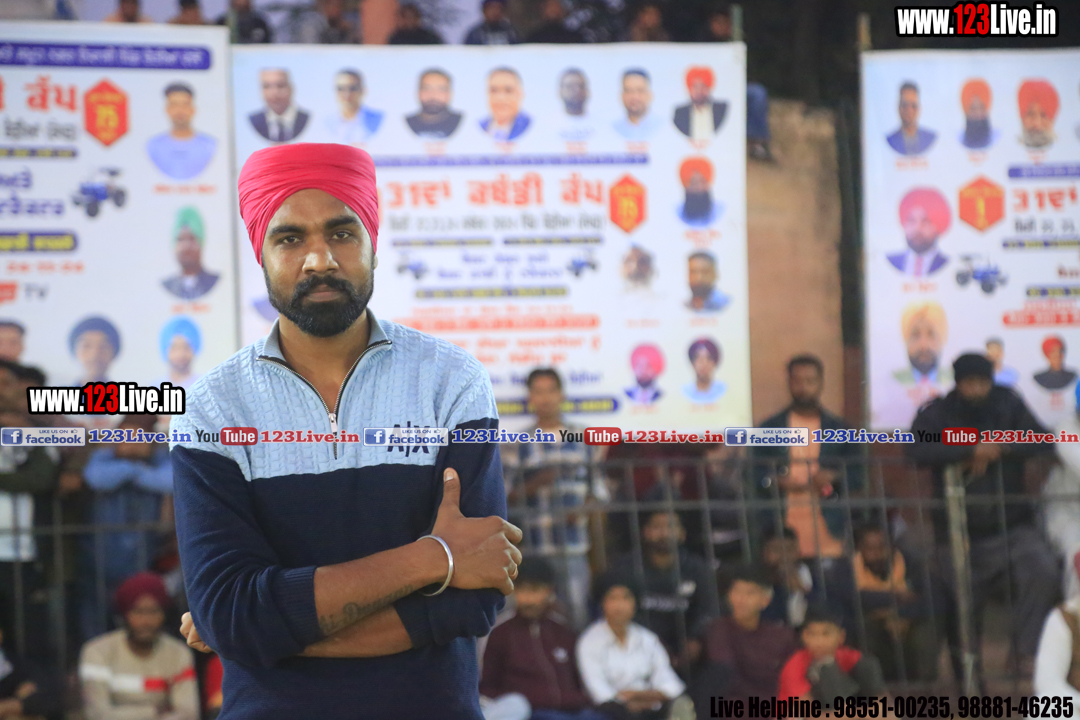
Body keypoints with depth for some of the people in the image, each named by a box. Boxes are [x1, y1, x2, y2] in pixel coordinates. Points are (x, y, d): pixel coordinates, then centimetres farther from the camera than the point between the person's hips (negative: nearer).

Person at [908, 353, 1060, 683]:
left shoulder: (1008, 405, 2)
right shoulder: (936, 413, -4)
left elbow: (1042, 442, -6)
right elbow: (917, 448, -23)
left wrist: (1000, 449, -20)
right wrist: (973, 451, -27)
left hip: (1011, 525, 1)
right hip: (960, 530, -1)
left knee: (1043, 572, -26)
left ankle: (1025, 653, -16)